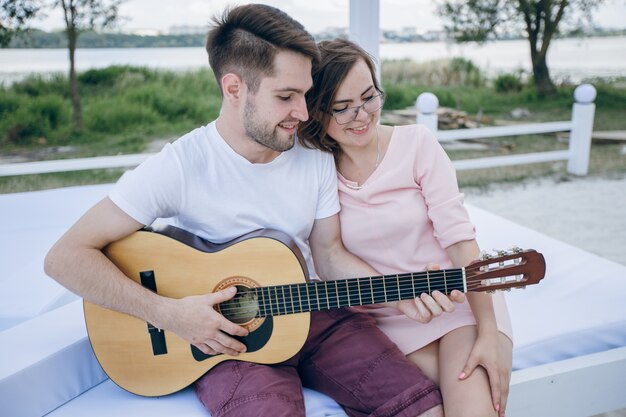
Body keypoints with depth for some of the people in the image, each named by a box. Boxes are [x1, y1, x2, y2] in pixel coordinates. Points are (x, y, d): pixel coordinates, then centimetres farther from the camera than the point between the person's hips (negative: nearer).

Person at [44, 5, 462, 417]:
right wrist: (168, 314, -23)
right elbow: (65, 257, -15)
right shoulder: (180, 166, -17)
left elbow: (328, 254, 7)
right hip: (225, 336, -4)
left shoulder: (316, 159, -2)